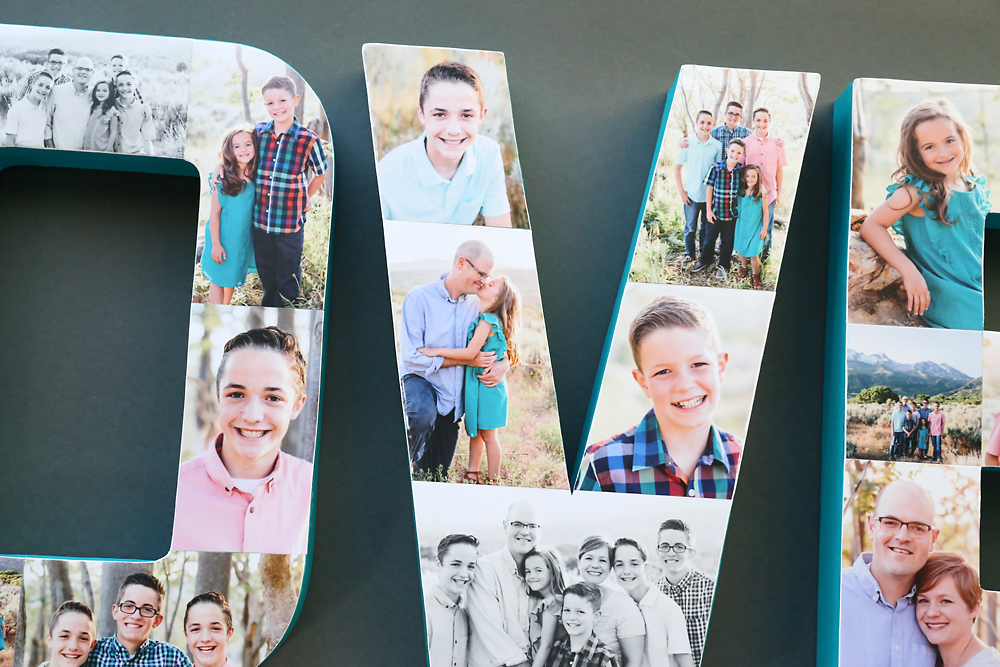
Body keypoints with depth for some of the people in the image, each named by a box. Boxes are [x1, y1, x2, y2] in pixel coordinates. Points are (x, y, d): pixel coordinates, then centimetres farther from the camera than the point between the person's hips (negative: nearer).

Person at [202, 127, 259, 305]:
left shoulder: (256, 175, -2)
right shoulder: (223, 174, -15)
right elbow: (214, 212, -12)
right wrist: (215, 244, -12)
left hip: (244, 235, 5)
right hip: (223, 234, -5)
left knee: (233, 276, 19)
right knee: (218, 279, 6)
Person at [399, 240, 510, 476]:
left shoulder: (476, 304, 2)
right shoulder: (418, 298, -15)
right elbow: (412, 357, -20)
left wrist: (504, 364, -9)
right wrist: (466, 360, -19)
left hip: (452, 397, 5)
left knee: (439, 472, 8)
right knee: (424, 414, -38)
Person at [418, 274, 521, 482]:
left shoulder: (487, 321, -18)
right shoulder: (481, 319, 9)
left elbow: (470, 352, -26)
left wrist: (437, 351, -22)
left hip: (487, 386, -8)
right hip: (475, 385, 8)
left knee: (488, 434, 3)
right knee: (475, 432, 16)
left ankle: (493, 481, 15)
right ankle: (472, 475, 28)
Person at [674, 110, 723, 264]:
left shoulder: (717, 145, 0)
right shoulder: (688, 144, -4)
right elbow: (677, 168, 1)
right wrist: (682, 191, -3)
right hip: (692, 194, -1)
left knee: (707, 227, 11)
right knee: (690, 227, 5)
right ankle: (690, 254, 22)